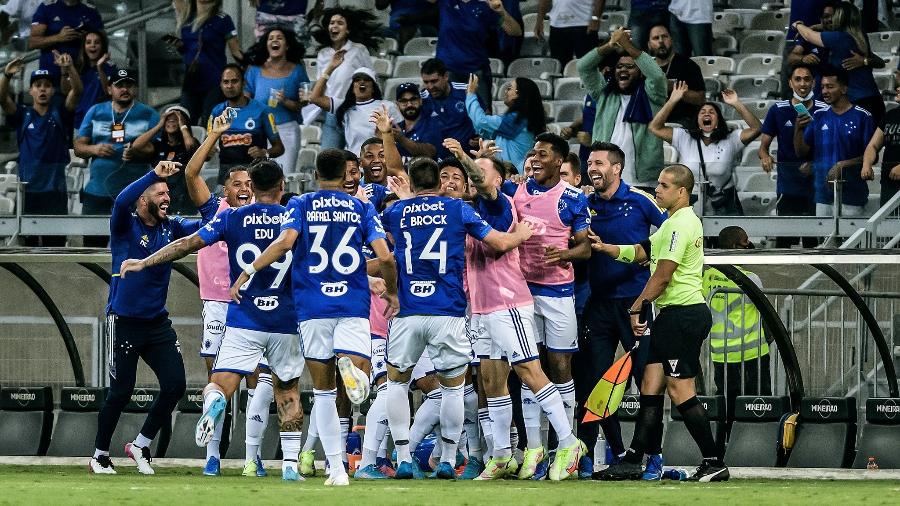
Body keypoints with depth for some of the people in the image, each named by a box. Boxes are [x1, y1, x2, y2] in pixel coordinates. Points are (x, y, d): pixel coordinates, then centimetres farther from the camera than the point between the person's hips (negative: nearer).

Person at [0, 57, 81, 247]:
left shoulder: (60, 114, 7)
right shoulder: (22, 115, 7)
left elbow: (76, 91, -8)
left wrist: (69, 69, -27)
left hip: (55, 189, 0)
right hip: (28, 187, 0)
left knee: (56, 243, -2)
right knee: (27, 243, 0)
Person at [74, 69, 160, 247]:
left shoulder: (148, 115, 6)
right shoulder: (96, 112, 14)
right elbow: (78, 147, 11)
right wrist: (94, 149, -10)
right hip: (97, 191, 3)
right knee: (92, 243, 0)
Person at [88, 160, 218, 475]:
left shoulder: (171, 228, 6)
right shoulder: (126, 225, -9)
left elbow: (209, 224, 3)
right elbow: (121, 201, -30)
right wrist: (154, 174, -37)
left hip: (157, 322, 5)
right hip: (124, 322, -5)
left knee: (175, 386, -3)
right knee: (120, 393, 0)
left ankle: (140, 446, 15)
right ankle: (99, 456, 17)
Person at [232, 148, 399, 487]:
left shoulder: (300, 205, 5)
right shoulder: (362, 209, 8)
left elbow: (286, 241, -14)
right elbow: (384, 257, -2)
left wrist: (248, 272, -9)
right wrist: (392, 292, 15)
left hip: (313, 307, 0)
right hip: (354, 306, 0)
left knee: (324, 390, 9)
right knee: (359, 389, -5)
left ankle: (336, 469, 5)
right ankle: (351, 365, -41)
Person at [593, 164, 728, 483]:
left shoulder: (681, 225, -15)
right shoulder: (673, 222, 19)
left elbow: (662, 276, -16)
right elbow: (641, 253, 20)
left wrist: (636, 309, -8)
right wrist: (604, 248, 10)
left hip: (683, 315, -11)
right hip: (672, 316, 11)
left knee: (680, 391, -10)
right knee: (651, 385, 9)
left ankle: (714, 463, -7)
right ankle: (633, 461, 10)